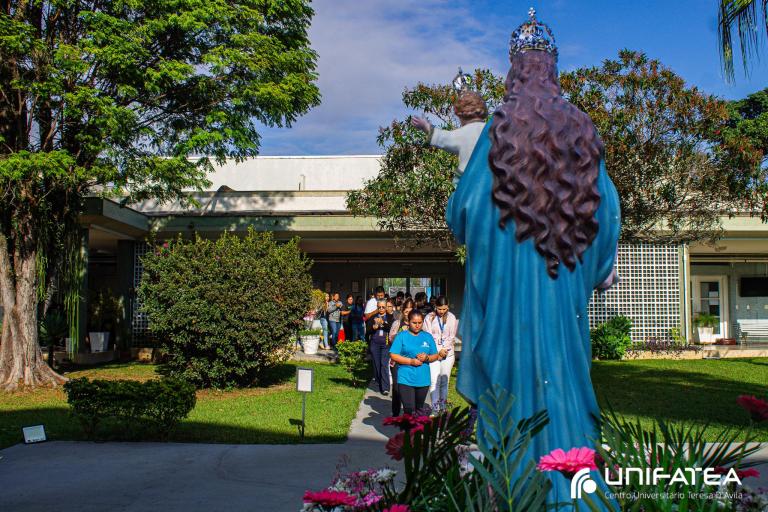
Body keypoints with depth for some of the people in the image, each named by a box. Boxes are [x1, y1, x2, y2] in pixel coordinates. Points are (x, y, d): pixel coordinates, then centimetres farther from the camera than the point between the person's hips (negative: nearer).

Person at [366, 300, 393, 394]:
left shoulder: (390, 317, 6)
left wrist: (383, 323, -19)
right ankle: (379, 382, 21)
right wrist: (373, 327, -12)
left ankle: (385, 388, -13)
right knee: (376, 364, 6)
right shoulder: (373, 317, 12)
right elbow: (367, 331, 7)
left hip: (386, 344, -3)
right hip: (375, 343, 3)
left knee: (384, 364, -12)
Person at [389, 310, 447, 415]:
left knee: (419, 409, 14)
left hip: (423, 380, 4)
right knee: (409, 410, -11)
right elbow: (393, 355, -5)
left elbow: (435, 355, 13)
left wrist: (427, 358, -10)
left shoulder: (427, 337, 11)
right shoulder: (402, 336, 0)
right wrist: (411, 361, -15)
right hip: (406, 379, -4)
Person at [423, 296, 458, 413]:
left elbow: (452, 337, 7)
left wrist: (445, 348, -5)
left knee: (444, 381, 6)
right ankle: (435, 409, -11)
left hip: (448, 353, 2)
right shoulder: (429, 318, 0)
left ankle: (443, 407, 15)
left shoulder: (451, 317, 7)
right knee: (434, 381, -10)